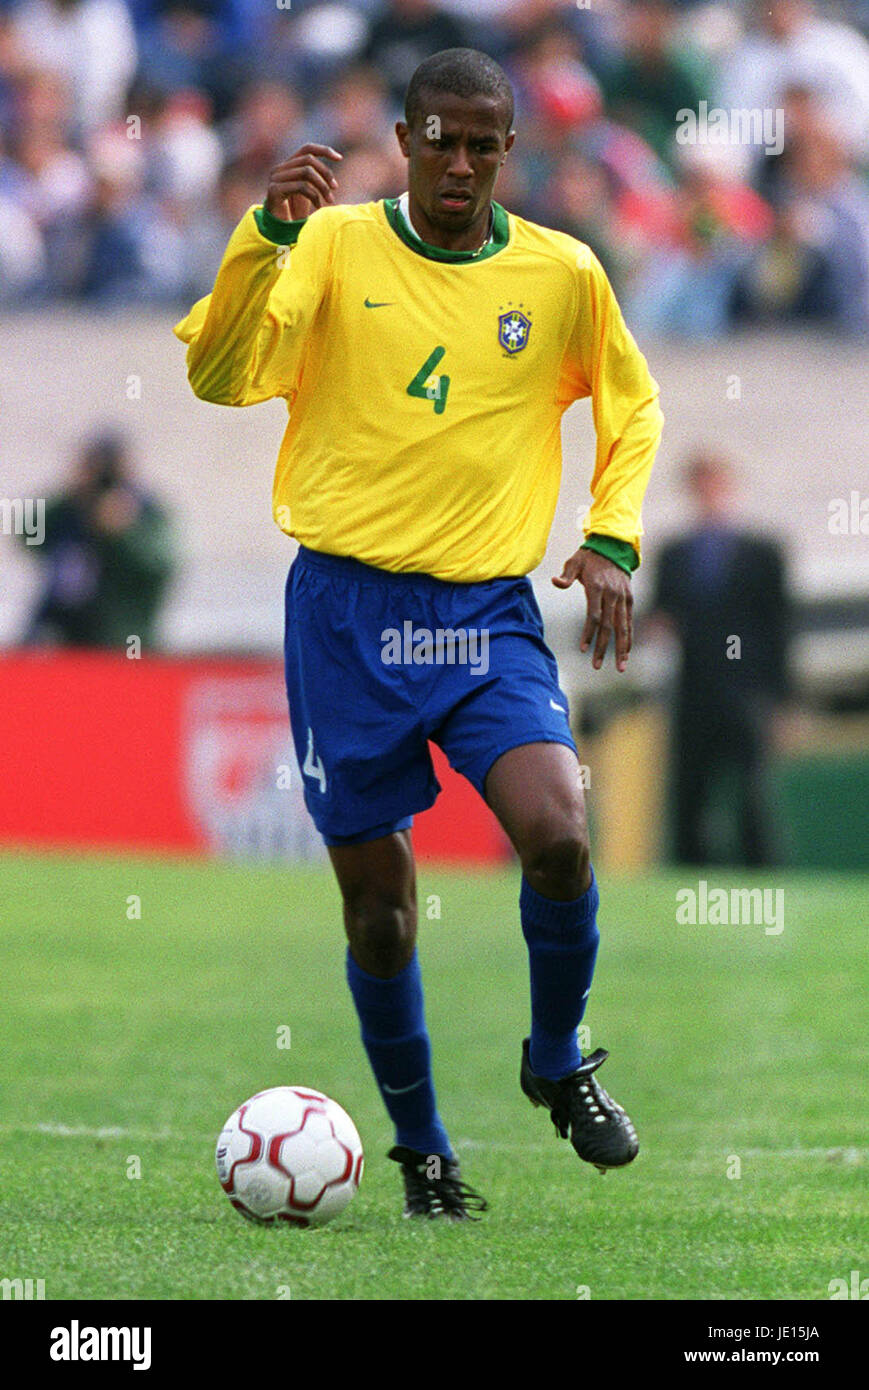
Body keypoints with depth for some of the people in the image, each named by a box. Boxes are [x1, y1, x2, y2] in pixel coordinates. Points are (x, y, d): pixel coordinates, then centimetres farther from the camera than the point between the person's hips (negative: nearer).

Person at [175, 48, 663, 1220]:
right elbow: (220, 377, -15)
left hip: (488, 611, 1)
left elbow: (632, 407, 20)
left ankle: (558, 1062, 5)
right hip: (346, 606, -1)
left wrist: (611, 540, 6)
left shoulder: (560, 273, 4)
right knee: (378, 901, 3)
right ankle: (422, 1150, 23)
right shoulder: (336, 245, -2)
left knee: (556, 834, -22)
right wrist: (266, 234, -27)